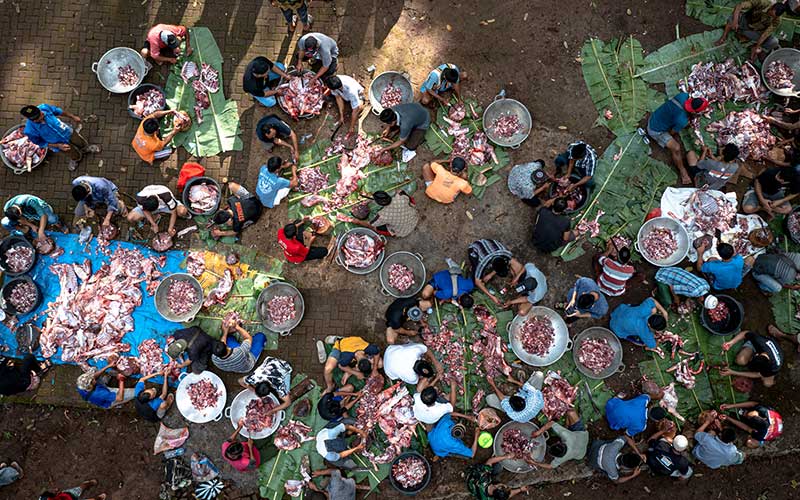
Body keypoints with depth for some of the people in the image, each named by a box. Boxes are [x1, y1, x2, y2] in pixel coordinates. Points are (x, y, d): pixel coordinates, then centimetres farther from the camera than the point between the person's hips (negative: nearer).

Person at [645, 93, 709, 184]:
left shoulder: (684, 95, -21)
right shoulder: (682, 121, -35)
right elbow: (672, 132, -14)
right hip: (656, 130, -8)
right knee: (676, 148, -14)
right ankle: (682, 171, 6)